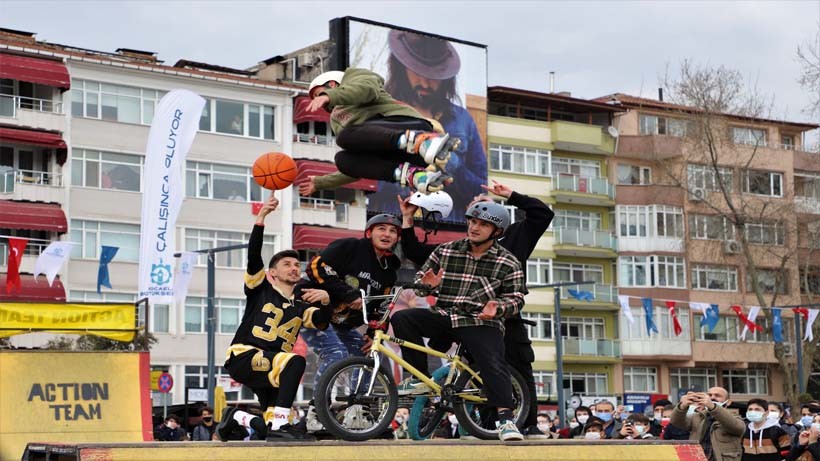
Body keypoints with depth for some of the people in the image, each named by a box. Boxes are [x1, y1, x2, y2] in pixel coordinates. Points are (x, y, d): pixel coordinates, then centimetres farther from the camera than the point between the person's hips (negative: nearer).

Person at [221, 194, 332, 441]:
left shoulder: (301, 306, 16)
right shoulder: (261, 289, 6)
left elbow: (321, 322, -4)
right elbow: (253, 256, -10)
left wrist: (326, 300, -25)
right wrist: (261, 218, -20)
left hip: (268, 368, 6)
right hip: (243, 357, -6)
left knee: (272, 422, 5)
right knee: (295, 362, -31)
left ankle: (235, 417, 33)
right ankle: (279, 427, -33)